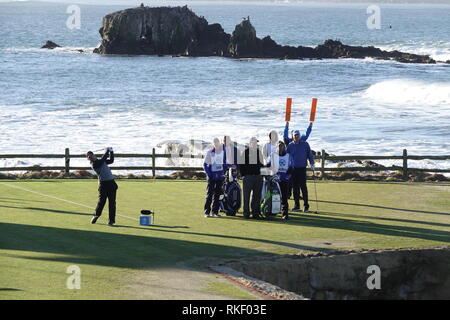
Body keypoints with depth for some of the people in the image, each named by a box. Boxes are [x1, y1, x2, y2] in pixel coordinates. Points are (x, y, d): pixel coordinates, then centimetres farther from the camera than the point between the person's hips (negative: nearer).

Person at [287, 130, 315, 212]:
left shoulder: (305, 144, 4)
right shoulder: (290, 145, 8)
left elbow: (310, 154, 6)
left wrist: (312, 163, -5)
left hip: (302, 168, -3)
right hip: (293, 169, 3)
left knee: (303, 186, -7)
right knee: (295, 187, 4)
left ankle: (306, 205, -3)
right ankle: (296, 205, 11)